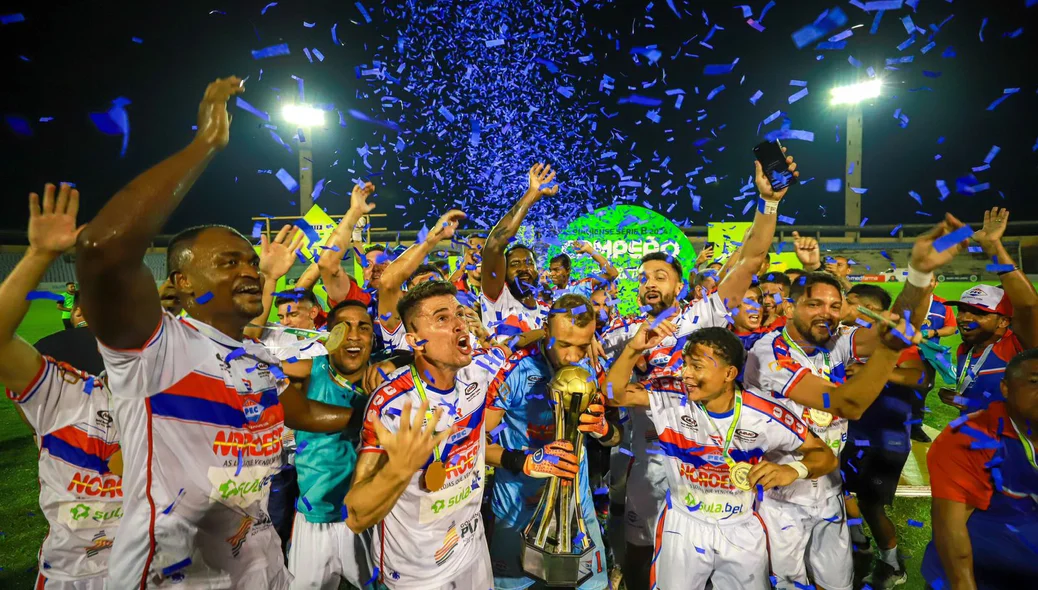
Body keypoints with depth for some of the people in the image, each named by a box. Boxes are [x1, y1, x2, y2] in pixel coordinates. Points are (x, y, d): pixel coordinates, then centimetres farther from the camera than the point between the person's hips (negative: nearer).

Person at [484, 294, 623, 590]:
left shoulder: (594, 369, -9)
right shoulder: (515, 370, -22)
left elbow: (617, 435, -1)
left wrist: (603, 428, -25)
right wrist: (525, 461, -35)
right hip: (519, 508, -2)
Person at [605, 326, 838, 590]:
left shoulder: (765, 416, -19)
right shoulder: (673, 395, -17)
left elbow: (825, 456, -11)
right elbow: (615, 395, -21)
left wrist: (794, 469, -34)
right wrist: (633, 349, -36)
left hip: (742, 528, 0)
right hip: (684, 524, 0)